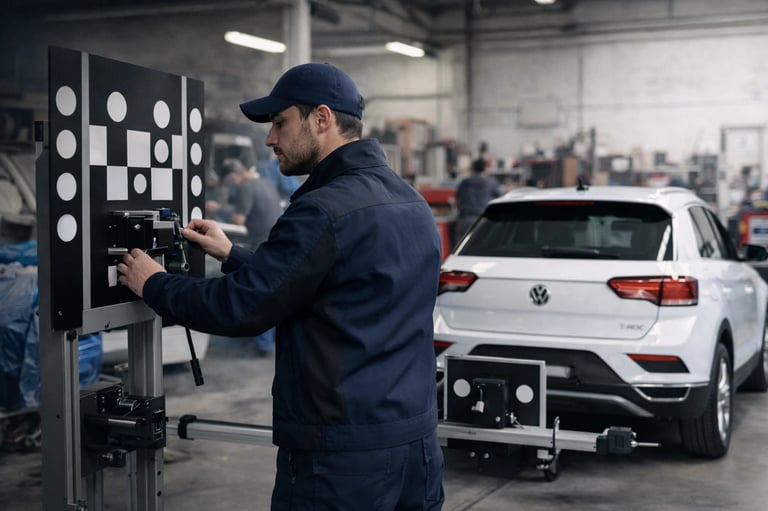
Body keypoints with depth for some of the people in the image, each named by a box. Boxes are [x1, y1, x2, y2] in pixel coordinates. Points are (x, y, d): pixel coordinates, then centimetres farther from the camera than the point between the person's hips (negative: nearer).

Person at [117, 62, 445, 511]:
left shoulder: (326, 210, -18)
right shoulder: (413, 203, 10)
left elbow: (240, 308, -15)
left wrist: (153, 284, 3)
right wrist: (232, 255, 20)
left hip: (342, 457, -8)